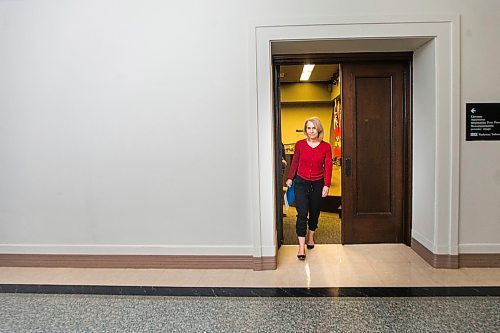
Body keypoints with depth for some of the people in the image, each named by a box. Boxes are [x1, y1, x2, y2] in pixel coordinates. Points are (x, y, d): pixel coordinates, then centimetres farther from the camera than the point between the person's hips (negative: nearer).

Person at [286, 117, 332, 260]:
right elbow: (294, 163, 7)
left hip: (318, 183, 1)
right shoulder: (300, 145, -4)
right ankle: (301, 247, -4)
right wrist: (290, 178, 9)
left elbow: (328, 167, -3)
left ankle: (310, 237, 40)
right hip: (301, 182, -1)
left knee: (314, 212, 15)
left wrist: (327, 185, -8)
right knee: (302, 214, -8)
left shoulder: (326, 147, -5)